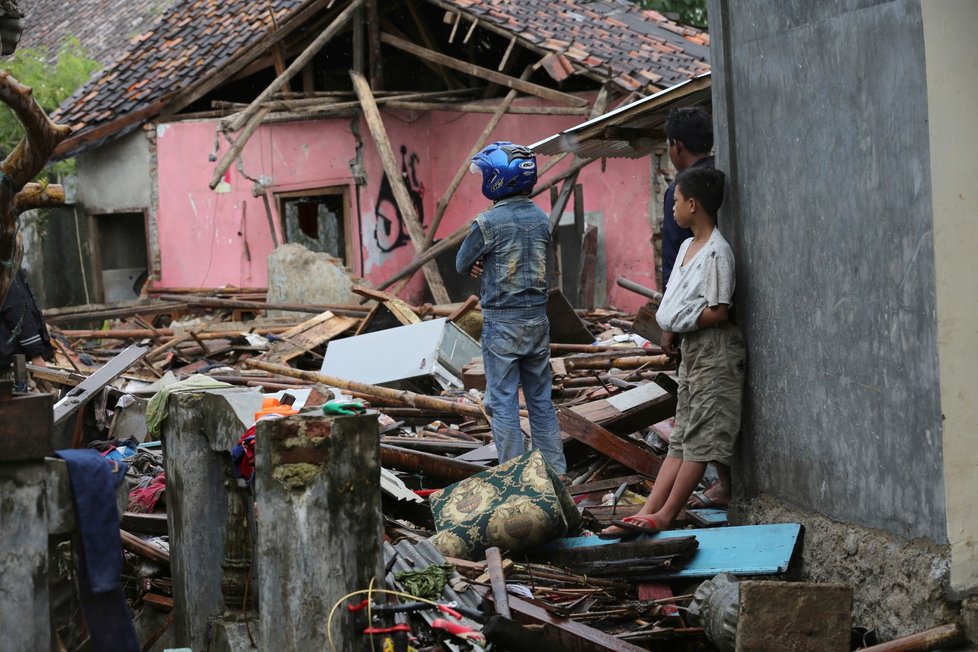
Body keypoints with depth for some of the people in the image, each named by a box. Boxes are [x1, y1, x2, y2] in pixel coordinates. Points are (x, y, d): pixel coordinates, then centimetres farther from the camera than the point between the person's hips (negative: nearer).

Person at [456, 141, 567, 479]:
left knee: (503, 403, 1)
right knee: (541, 400, 14)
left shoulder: (489, 222, -15)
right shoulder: (542, 219, 4)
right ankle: (556, 472, 17)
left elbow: (462, 264, -3)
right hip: (538, 318, 6)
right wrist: (489, 265, 4)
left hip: (502, 324, -6)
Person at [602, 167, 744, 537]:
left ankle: (664, 515, -10)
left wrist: (677, 326, -11)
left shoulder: (716, 252, -15)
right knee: (683, 437, 7)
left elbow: (719, 312, -19)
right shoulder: (688, 246, 13)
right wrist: (669, 329, 0)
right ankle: (649, 510, 3)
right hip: (692, 351, 10)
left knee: (700, 436, -7)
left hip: (714, 351, -10)